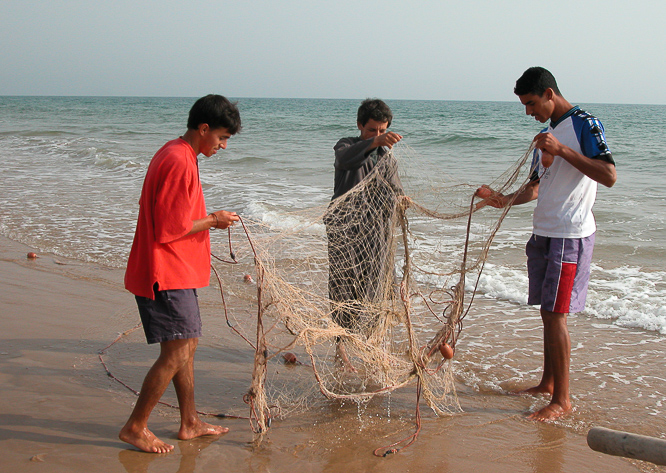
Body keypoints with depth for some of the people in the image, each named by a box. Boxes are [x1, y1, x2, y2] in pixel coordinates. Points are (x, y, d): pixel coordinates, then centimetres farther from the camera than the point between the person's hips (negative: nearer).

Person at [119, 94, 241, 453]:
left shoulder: (176, 155, 14)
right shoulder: (179, 162, -20)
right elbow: (169, 230, -21)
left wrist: (210, 219, 12)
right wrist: (213, 220, -9)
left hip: (177, 272, 11)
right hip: (166, 275, -11)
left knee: (187, 346, 15)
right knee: (176, 353, -6)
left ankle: (190, 423, 25)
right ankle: (135, 428, 6)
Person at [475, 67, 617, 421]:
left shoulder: (584, 124, -9)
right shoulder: (546, 134, 17)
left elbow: (609, 176, -20)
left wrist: (561, 149, -25)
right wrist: (504, 200, 2)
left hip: (570, 235, -8)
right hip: (543, 233, 8)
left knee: (555, 314, -8)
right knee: (547, 312, 13)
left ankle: (562, 399, -1)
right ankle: (548, 383, 25)